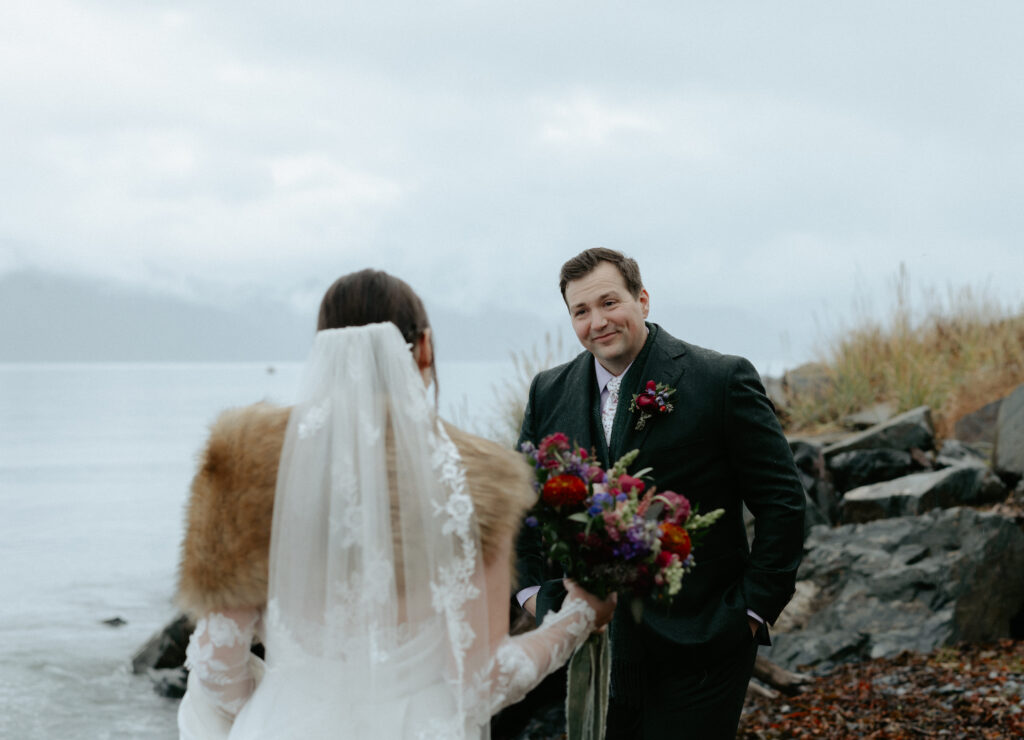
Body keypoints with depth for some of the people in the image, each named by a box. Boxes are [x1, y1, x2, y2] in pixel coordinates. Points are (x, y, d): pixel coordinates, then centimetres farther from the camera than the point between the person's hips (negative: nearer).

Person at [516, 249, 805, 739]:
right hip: (589, 646, 4)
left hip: (696, 650, -4)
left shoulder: (722, 380, -6)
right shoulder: (550, 392, 7)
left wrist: (754, 609, -7)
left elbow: (781, 502, -4)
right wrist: (531, 589, 13)